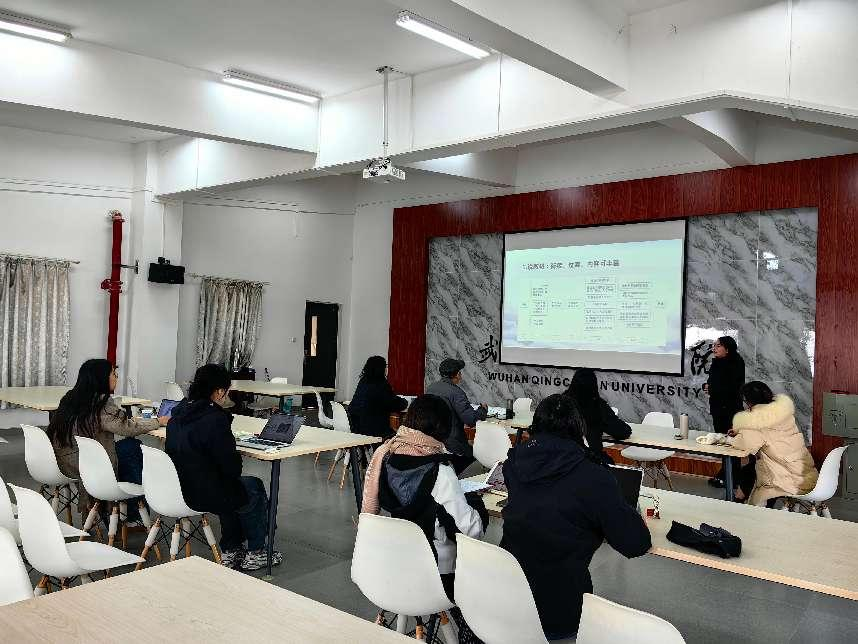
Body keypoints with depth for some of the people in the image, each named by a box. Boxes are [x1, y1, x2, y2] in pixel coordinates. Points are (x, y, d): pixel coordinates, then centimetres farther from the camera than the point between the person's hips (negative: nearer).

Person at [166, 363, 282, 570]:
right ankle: (254, 553, 27)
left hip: (178, 490, 8)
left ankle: (230, 551, 34)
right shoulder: (215, 419, -25)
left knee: (234, 490, 31)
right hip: (203, 495, -8)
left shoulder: (178, 412, 1)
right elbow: (232, 467, -22)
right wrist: (237, 458, 0)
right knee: (255, 488, 18)